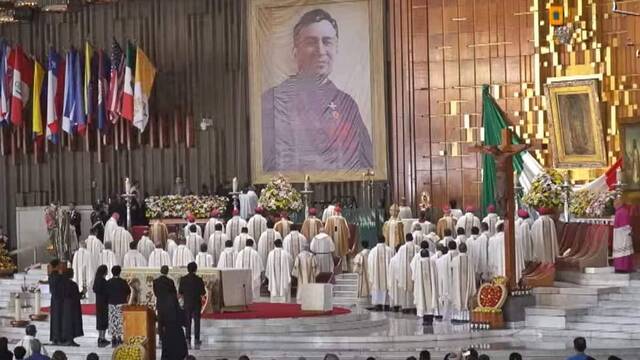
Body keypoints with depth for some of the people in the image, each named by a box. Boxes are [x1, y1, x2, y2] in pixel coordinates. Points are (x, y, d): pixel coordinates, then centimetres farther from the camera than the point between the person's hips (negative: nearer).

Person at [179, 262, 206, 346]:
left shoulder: (183, 279, -5)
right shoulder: (199, 280, -11)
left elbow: (180, 292, -1)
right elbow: (203, 293, -9)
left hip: (187, 303, 2)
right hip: (197, 303, -2)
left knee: (188, 322, 11)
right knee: (196, 322, 4)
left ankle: (188, 339, 10)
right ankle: (196, 339, 3)